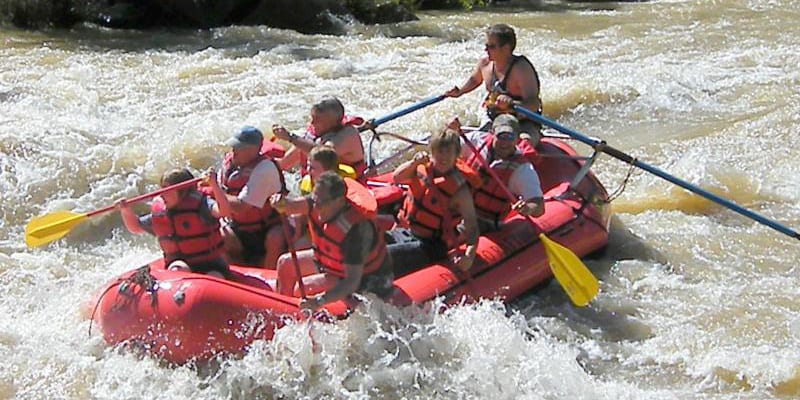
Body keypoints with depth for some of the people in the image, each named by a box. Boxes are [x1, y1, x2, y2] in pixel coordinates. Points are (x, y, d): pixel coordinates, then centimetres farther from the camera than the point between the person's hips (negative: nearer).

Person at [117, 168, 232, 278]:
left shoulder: (199, 203, -12)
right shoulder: (159, 213, 5)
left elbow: (224, 211, -30)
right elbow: (135, 227, 19)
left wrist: (213, 184, -39)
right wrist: (125, 210, 0)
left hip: (211, 265, -3)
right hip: (183, 264, 4)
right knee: (177, 269, -32)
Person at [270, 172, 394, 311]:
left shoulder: (356, 228, -39)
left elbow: (352, 282, -41)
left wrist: (320, 301, -51)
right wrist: (282, 203, -55)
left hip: (363, 276, -8)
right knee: (285, 263, 11)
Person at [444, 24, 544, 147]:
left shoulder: (521, 68, -22)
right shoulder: (485, 62, -2)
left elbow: (534, 104, -33)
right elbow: (474, 79, 24)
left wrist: (512, 103, -51)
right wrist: (460, 91, 7)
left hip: (523, 122, -6)